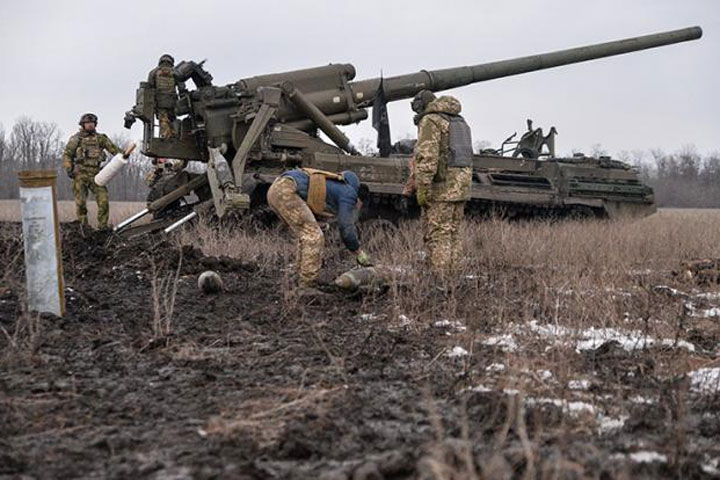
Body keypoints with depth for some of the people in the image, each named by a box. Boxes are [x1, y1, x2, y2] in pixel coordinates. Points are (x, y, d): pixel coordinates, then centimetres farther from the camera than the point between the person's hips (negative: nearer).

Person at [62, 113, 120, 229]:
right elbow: (67, 154, 5)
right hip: (80, 174, -2)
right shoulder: (76, 139, 6)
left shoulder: (100, 138, 12)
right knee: (80, 202, -3)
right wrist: (69, 169, -8)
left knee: (103, 200, -9)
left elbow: (113, 149, 5)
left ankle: (103, 227, -1)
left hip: (95, 175, 2)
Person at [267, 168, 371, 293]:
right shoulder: (349, 194, 4)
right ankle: (307, 287, -5)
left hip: (275, 190, 10)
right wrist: (359, 253, 15)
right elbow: (346, 230, 2)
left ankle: (304, 283, 19)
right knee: (314, 237, -6)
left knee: (306, 236, 19)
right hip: (286, 192, -10)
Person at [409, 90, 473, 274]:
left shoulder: (430, 121, -7)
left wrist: (422, 187, -19)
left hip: (441, 188, -8)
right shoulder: (460, 122, 20)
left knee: (437, 235, -7)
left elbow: (427, 156, -19)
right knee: (452, 235, 12)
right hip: (461, 186, 8)